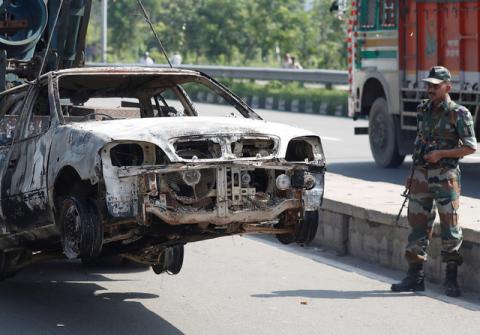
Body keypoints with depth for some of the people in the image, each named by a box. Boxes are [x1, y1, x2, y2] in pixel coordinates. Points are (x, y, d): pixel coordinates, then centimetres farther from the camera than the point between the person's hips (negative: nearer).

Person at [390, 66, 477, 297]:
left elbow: (470, 147, -7)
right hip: (421, 174, 5)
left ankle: (451, 280, 3)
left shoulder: (459, 114, -6)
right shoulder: (424, 110, 12)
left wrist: (441, 153, -14)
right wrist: (412, 173, 16)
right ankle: (415, 276, 12)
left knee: (450, 225, -4)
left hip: (445, 176, -5)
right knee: (418, 223, 6)